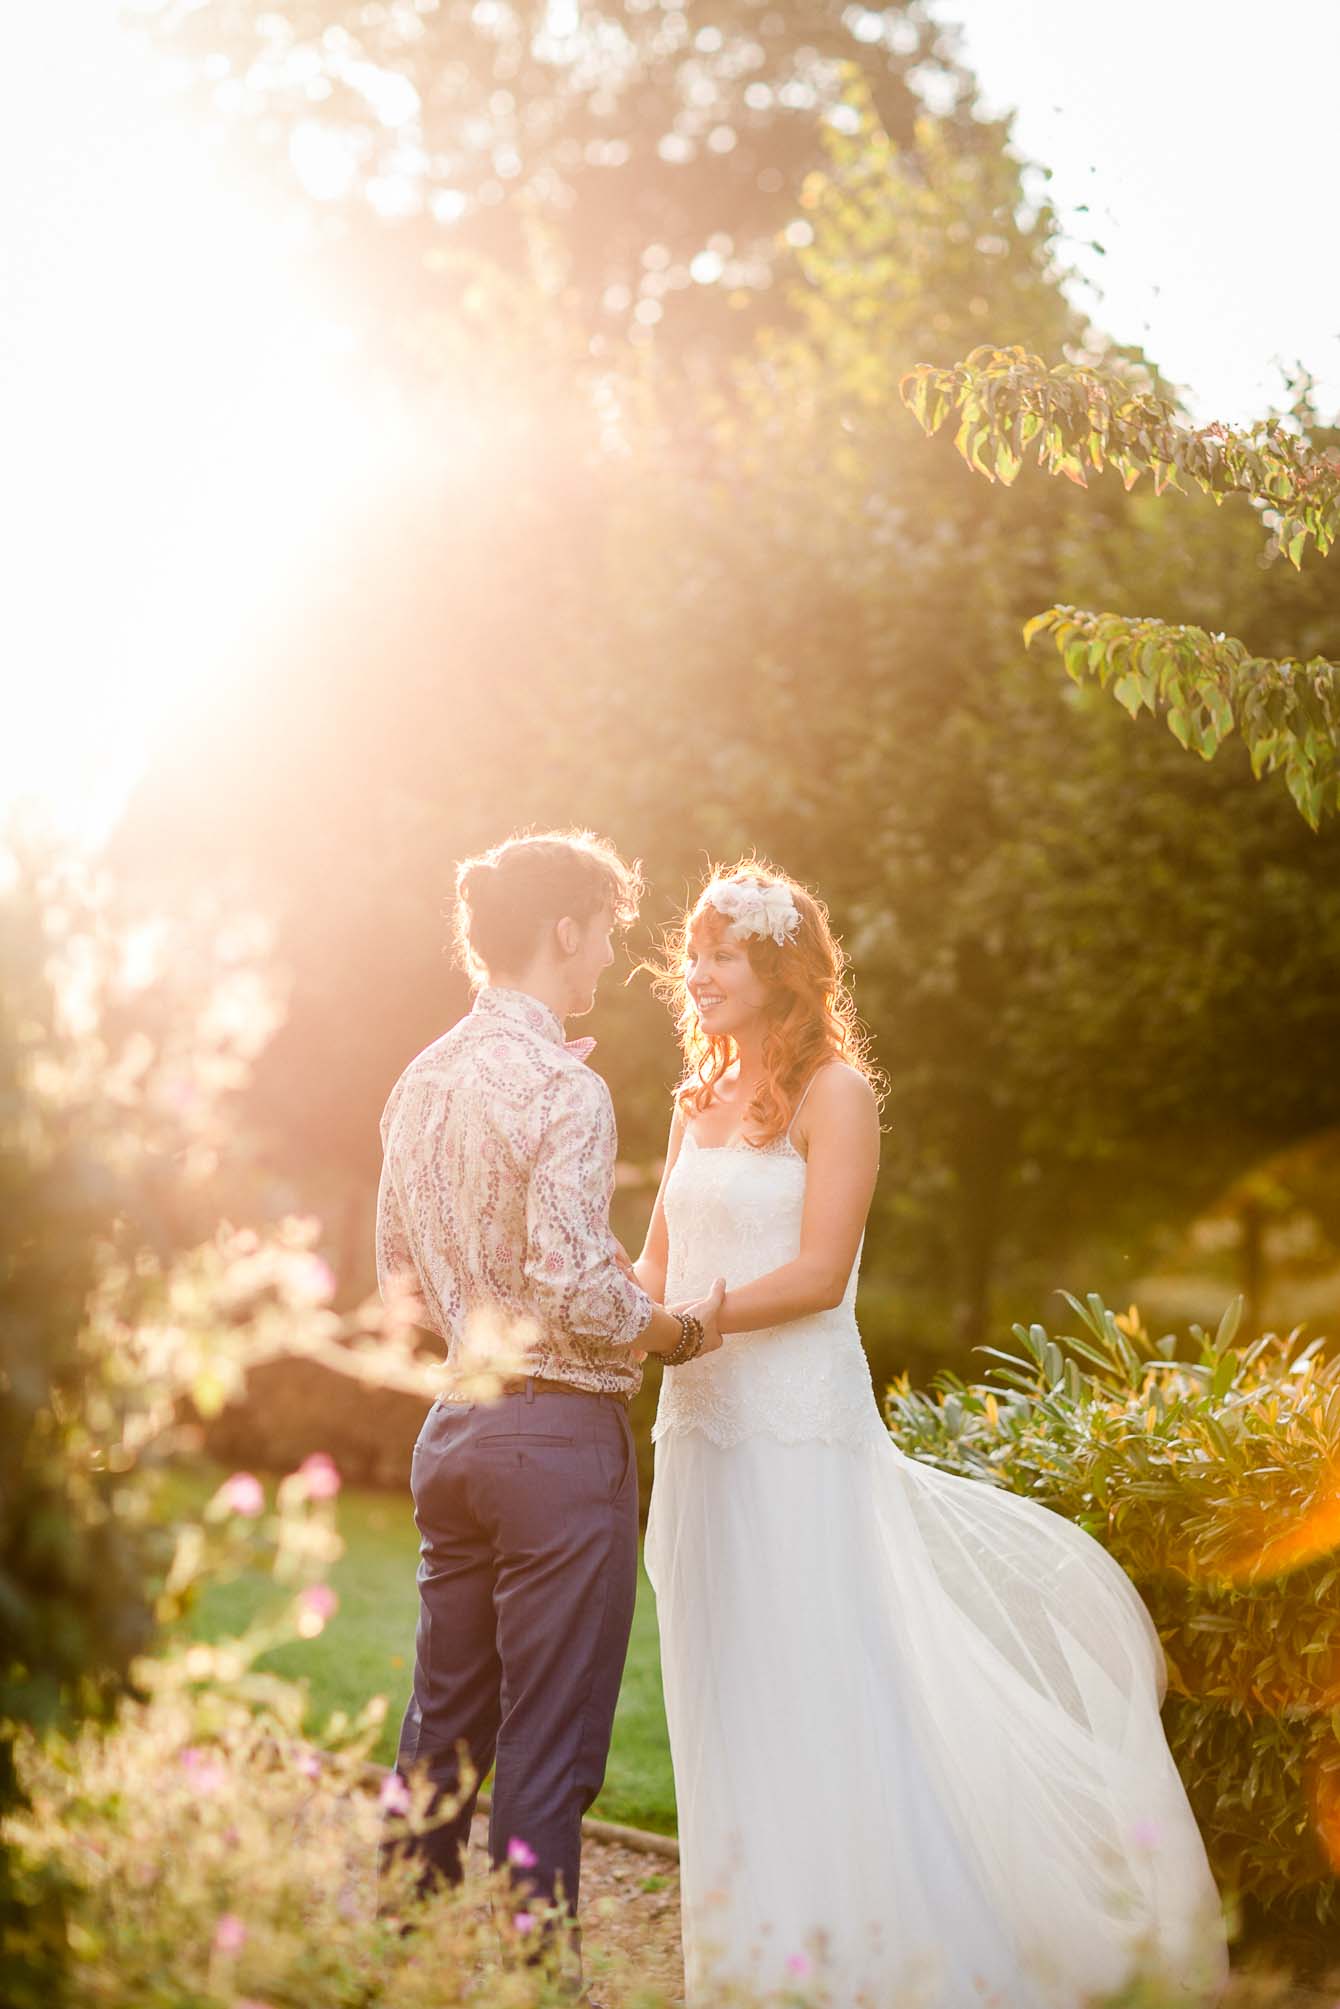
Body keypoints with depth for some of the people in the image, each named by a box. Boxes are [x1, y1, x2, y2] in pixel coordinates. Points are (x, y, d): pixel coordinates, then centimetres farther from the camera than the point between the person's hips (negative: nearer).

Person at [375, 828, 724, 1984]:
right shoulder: (563, 1088, -16)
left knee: (444, 1728, 16)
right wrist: (684, 1327, -6)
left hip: (455, 1425, 8)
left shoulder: (422, 1082, 10)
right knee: (548, 1754, -1)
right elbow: (578, 1290, -22)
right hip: (559, 1434, -8)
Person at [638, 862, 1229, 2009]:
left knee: (820, 1698, -4)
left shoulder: (833, 1092, -6)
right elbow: (657, 1265, 15)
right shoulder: (701, 1099, 14)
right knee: (725, 1711, 10)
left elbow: (816, 1274, -14)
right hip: (702, 1429, 7)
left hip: (801, 1429, -7)